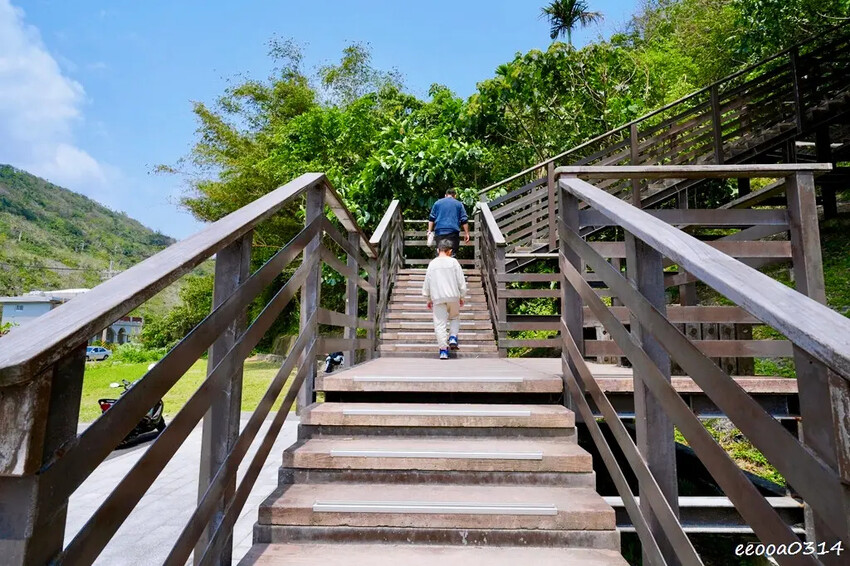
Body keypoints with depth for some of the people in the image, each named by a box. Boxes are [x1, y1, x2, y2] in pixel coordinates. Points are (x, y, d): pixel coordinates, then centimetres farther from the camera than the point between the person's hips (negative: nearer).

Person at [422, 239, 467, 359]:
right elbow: (461, 282, 0)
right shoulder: (453, 262, 0)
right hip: (453, 296, 0)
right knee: (454, 317, 22)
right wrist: (462, 297, 12)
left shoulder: (432, 264, 4)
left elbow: (426, 284, 8)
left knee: (440, 323, 2)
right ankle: (453, 337, 3)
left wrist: (428, 299, 19)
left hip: (437, 298, 0)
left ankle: (443, 350, -1)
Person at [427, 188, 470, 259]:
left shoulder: (437, 203, 15)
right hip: (453, 232, -2)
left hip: (439, 232, 2)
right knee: (453, 254, -3)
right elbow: (464, 220, 5)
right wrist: (466, 233, 7)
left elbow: (431, 218, 9)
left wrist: (430, 231, 9)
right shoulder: (459, 204, 10)